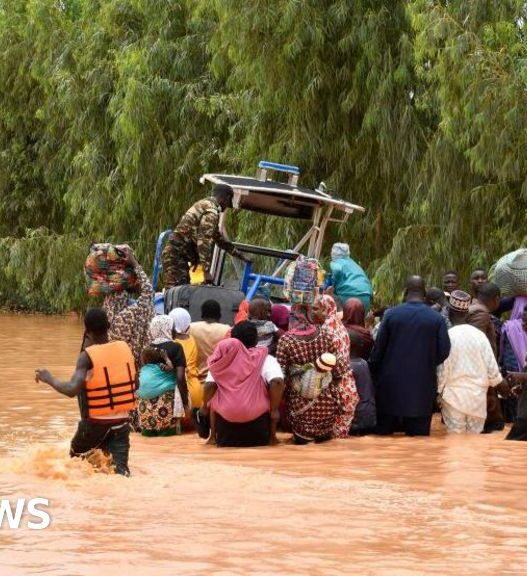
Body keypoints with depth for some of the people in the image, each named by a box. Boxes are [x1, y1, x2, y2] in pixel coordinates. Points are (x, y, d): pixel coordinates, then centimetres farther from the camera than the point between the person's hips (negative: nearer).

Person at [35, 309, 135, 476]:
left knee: (75, 459, 23)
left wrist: (49, 379, -10)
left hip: (95, 423, -3)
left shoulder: (87, 357, -15)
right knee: (120, 470, -1)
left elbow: (72, 390, -26)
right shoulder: (124, 348, -1)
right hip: (121, 421, 3)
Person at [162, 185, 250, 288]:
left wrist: (238, 254, 35)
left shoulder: (204, 204, 20)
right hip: (177, 255, -10)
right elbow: (204, 242, -23)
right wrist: (206, 270, -26)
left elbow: (217, 237, 31)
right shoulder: (212, 212, -13)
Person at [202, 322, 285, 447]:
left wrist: (205, 406, 16)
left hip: (226, 418, 1)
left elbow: (210, 385, -1)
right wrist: (274, 410, -5)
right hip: (257, 417, -1)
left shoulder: (222, 360, 8)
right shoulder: (265, 359, 2)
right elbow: (277, 382, -14)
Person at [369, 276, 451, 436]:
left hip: (391, 383, 1)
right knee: (419, 437, 3)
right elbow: (444, 351, -5)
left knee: (384, 435, 9)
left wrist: (374, 375, 9)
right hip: (422, 387, 0)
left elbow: (378, 349, -2)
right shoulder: (436, 319, -4)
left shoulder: (391, 314, -3)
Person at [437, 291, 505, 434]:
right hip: (478, 397, 3)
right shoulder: (479, 335, -3)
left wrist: (438, 391, 4)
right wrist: (497, 380, 20)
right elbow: (491, 367, 0)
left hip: (454, 395, -3)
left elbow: (442, 369, -10)